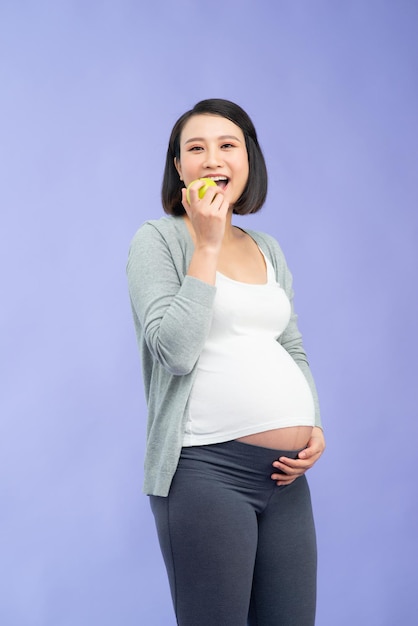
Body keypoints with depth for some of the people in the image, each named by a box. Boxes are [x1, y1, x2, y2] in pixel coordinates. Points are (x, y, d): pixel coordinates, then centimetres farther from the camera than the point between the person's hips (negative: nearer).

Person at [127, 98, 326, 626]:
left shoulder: (268, 250, 17)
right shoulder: (158, 239, -1)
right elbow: (174, 350, -14)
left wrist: (315, 428, 5)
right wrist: (207, 246, -11)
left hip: (285, 473, 6)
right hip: (208, 468, -6)